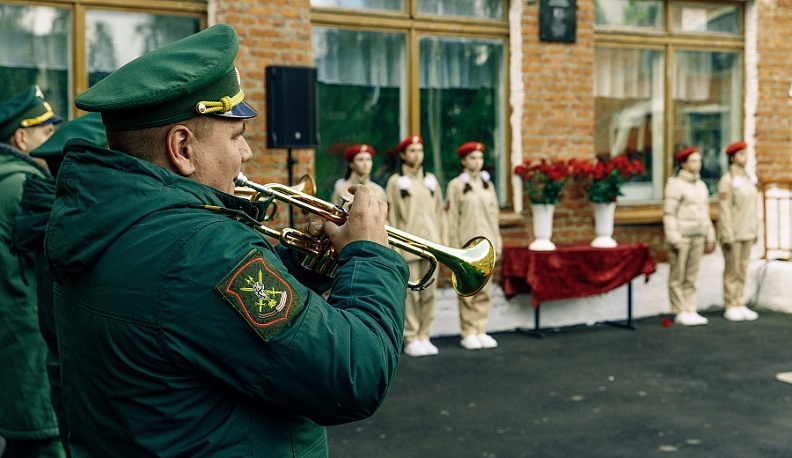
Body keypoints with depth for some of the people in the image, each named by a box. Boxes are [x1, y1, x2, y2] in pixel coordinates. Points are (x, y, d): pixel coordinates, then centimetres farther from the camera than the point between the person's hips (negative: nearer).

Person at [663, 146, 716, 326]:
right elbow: (669, 213, -11)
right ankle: (680, 313, 4)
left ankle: (690, 312, 13)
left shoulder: (701, 185, 14)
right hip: (681, 236, -6)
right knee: (677, 277, 0)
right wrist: (674, 238, -17)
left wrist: (709, 238, 14)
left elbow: (705, 214, 18)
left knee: (691, 277, 9)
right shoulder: (675, 184, -7)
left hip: (697, 237, 7)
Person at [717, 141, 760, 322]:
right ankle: (730, 308, 7)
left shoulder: (748, 178, 11)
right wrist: (727, 237, -19)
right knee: (732, 270, -1)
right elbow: (724, 210, -16)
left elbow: (751, 207, 15)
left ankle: (740, 305, 16)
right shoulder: (727, 180, -13)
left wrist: (755, 231, 14)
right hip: (732, 232, -7)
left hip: (746, 232, 7)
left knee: (742, 268, 10)